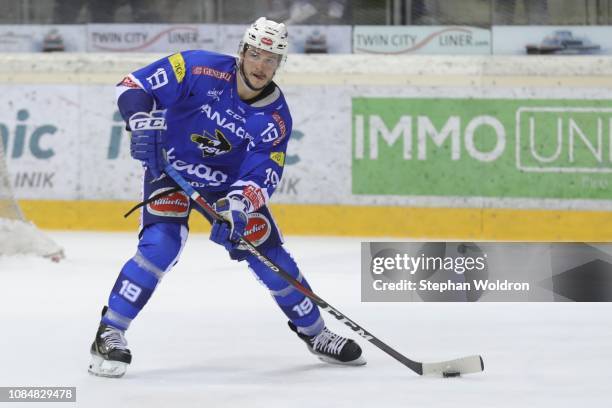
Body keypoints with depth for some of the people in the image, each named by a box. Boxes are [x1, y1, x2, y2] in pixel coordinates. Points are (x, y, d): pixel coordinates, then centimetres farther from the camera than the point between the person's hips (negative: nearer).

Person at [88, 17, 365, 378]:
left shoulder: (276, 117, -16)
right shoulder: (201, 70, -24)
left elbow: (262, 175, -20)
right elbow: (135, 85, -20)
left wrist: (239, 202, -40)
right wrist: (143, 123, -37)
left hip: (230, 180, 3)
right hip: (171, 168, -3)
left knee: (267, 252, 1)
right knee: (162, 243, -26)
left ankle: (314, 332, 23)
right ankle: (109, 333, -19)